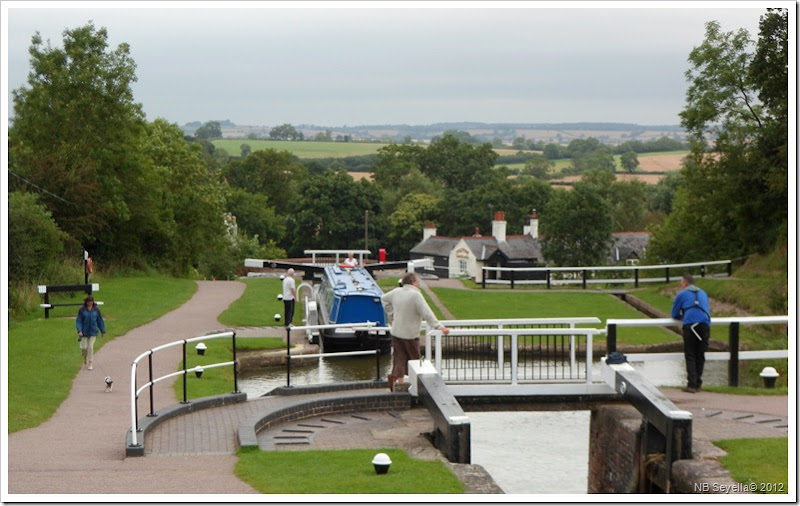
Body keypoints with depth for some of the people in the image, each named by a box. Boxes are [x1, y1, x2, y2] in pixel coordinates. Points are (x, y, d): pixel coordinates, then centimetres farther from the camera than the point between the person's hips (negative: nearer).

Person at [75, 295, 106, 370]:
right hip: (84, 332, 0)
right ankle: (85, 360, 29)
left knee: (91, 347, -5)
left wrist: (103, 331, 9)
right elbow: (78, 321, -7)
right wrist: (79, 331, -19)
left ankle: (90, 364, 1)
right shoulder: (82, 309, -6)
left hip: (93, 332, 0)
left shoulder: (96, 309, -1)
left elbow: (100, 321, 6)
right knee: (84, 347, 1)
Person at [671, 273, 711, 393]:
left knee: (690, 356, -1)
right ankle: (698, 383, 12)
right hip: (705, 324, 4)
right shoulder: (703, 293, 25)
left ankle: (691, 384, -11)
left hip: (690, 325, -4)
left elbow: (674, 315, 18)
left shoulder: (682, 294, 12)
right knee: (700, 355, 11)